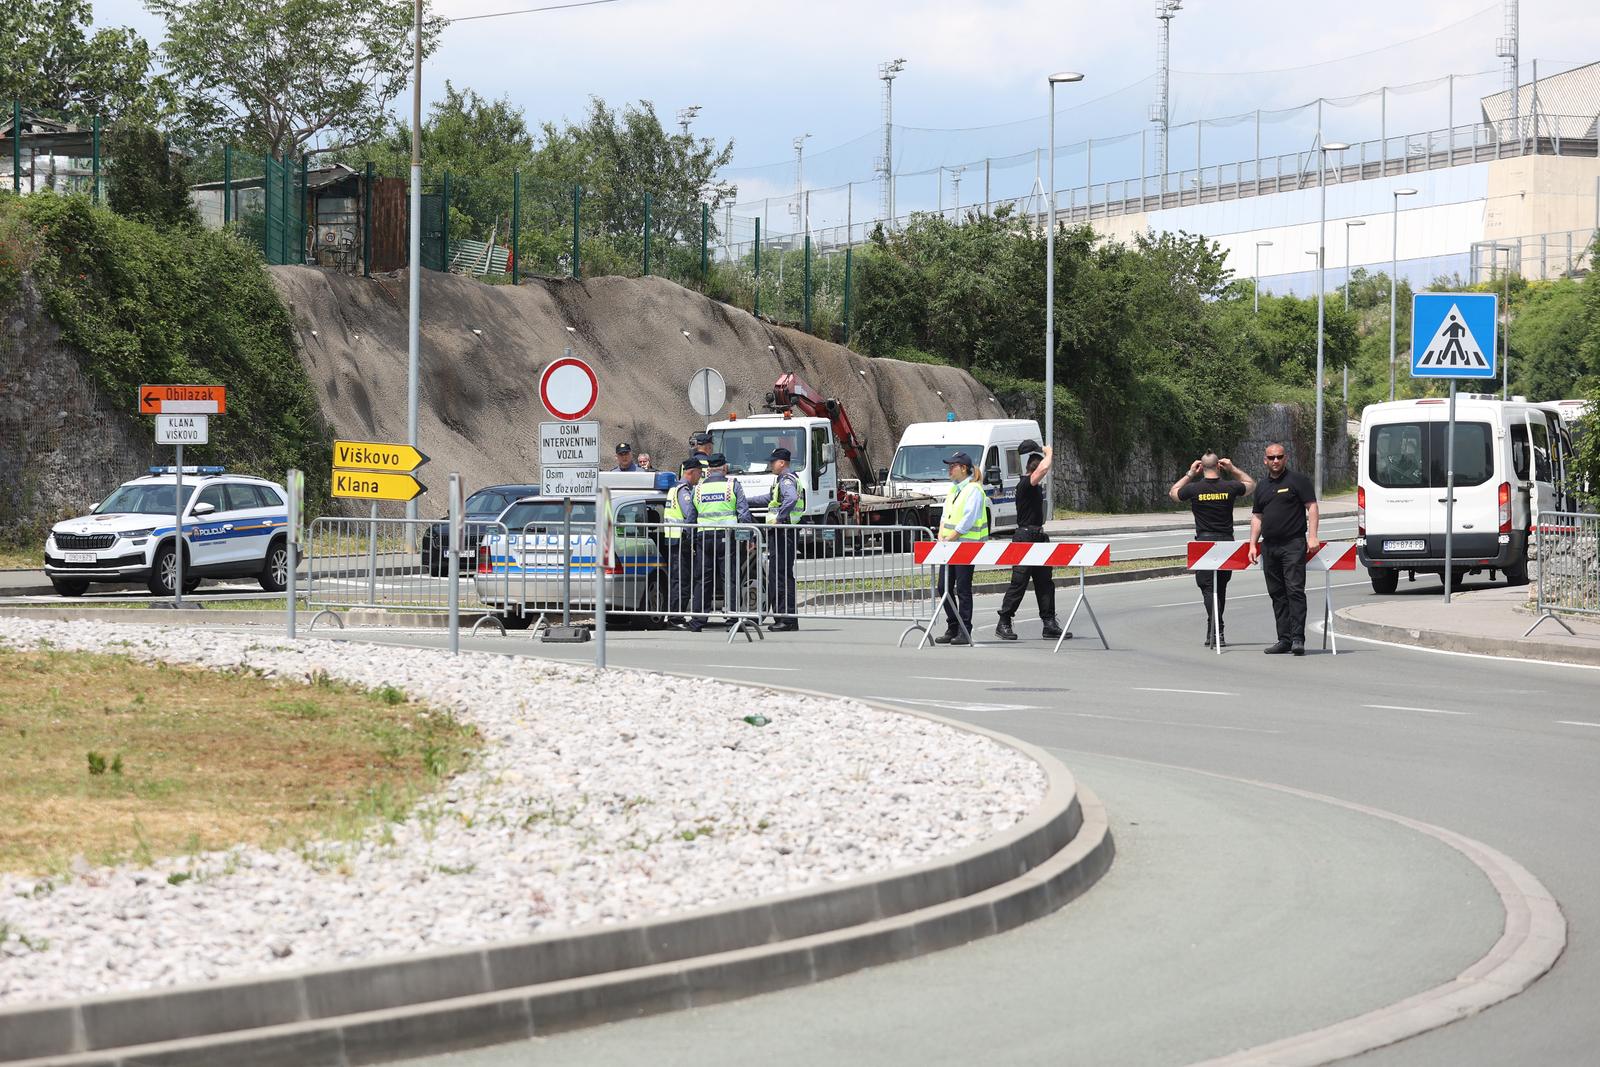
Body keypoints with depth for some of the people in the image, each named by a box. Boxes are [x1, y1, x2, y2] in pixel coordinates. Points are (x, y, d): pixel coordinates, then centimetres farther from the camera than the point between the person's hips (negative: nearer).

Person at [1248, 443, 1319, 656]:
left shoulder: (1297, 480, -1)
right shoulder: (1262, 486, 16)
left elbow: (1311, 507, -5)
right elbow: (1257, 517, 21)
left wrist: (1312, 536, -15)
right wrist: (1253, 544, 13)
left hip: (1293, 544, -6)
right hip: (1269, 546, 6)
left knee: (1295, 590, -11)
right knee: (1277, 593, 6)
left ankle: (1298, 638, -14)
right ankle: (1284, 639, 10)